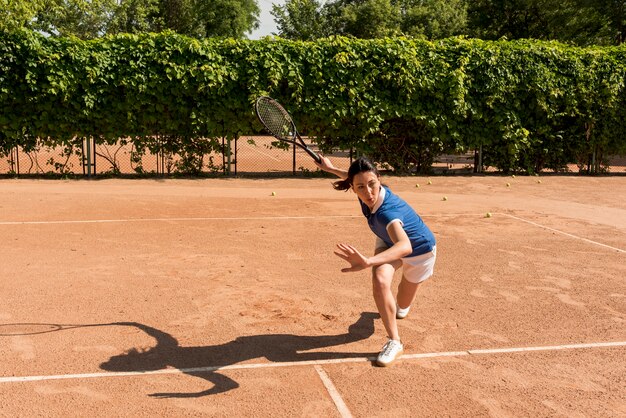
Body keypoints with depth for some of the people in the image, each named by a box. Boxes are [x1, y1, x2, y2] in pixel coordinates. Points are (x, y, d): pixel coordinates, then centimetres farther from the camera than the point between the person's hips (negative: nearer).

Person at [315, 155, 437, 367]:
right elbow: (355, 177, 0)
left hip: (420, 249, -4)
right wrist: (331, 169, 12)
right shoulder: (366, 193, -28)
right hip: (389, 242, 5)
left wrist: (368, 261, -82)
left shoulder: (386, 212, -47)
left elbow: (405, 246, -67)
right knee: (380, 280, -27)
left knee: (402, 306, 13)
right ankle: (393, 342, -11)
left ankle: (399, 308, 53)